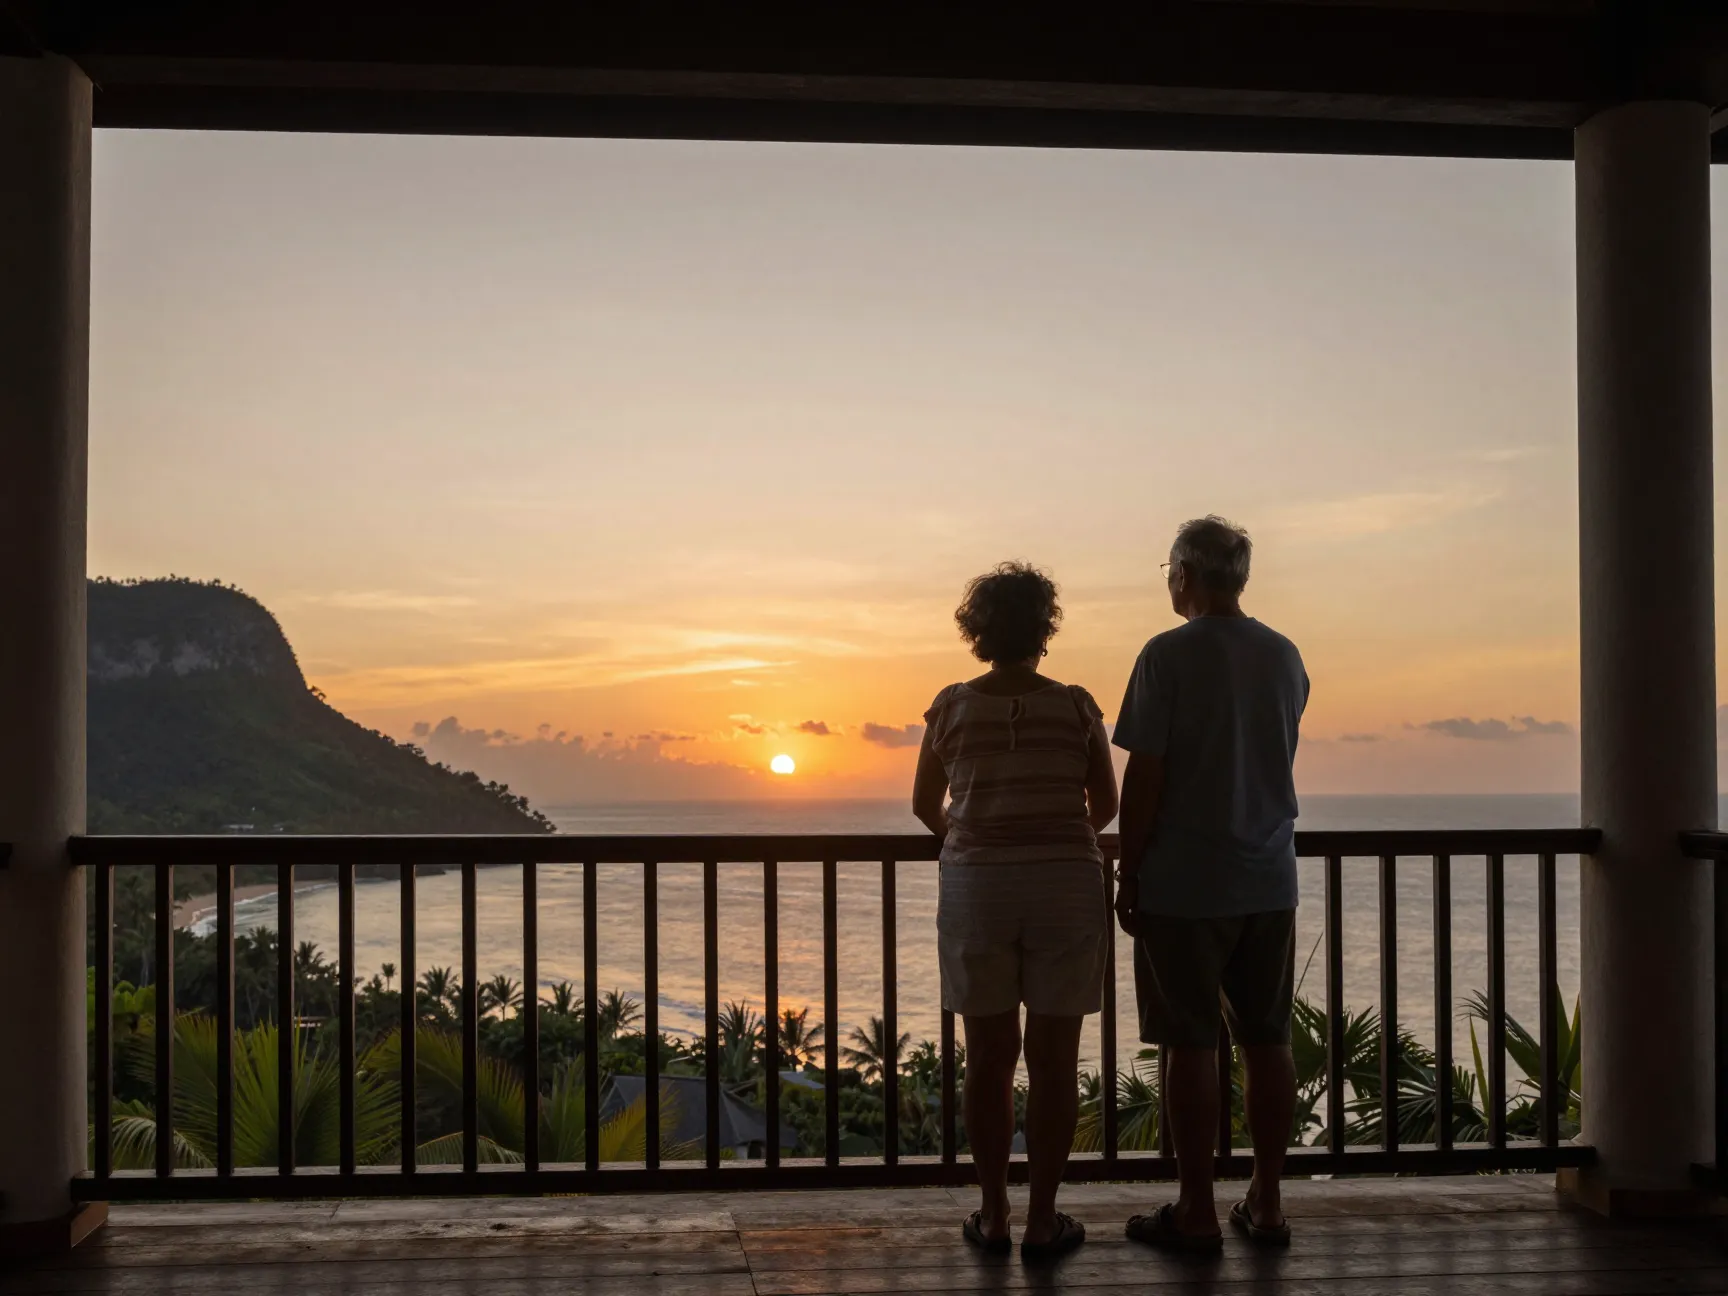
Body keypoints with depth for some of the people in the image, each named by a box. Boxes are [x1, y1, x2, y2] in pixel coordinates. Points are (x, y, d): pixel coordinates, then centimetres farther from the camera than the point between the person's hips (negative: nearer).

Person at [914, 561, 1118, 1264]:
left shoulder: (952, 707, -1)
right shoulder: (1076, 708, -3)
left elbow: (925, 804, 10)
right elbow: (1105, 804, 8)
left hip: (975, 888, 1)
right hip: (1067, 889, -1)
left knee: (988, 1057, 10)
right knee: (1053, 1059, 6)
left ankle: (993, 1216, 16)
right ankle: (1043, 1221, 11)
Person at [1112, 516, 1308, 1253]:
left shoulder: (1167, 656, -11)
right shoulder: (1286, 658, 7)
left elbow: (1143, 777, -13)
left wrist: (1127, 877, -5)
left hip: (1184, 885, -5)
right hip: (1270, 882, 6)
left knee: (1189, 1045, 1)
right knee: (1266, 1041, 10)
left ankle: (1196, 1213, 7)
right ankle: (1266, 1205, 18)